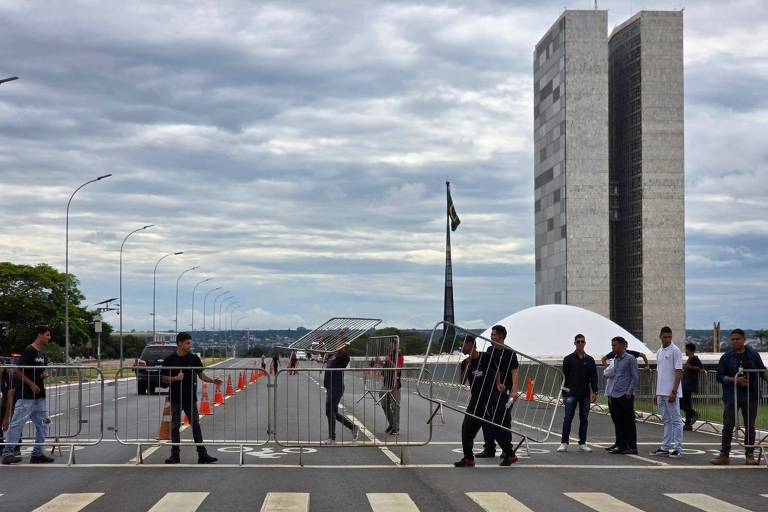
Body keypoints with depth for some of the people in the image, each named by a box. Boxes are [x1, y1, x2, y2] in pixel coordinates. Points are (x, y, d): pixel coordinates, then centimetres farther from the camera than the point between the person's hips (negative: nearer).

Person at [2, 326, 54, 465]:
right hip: (26, 396, -9)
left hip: (39, 396, 9)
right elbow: (17, 371, -16)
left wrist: (45, 375, 3)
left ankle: (37, 454, 13)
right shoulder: (28, 351, -12)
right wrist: (31, 384, -17)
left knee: (42, 424, 8)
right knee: (17, 423, -6)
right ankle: (7, 453, -3)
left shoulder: (42, 354, 14)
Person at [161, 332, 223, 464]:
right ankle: (175, 455, 12)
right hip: (176, 398, -1)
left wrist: (213, 381, -9)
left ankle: (202, 454, 2)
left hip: (191, 398, 1)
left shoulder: (194, 358, 3)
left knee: (196, 425, 2)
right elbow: (164, 378, 0)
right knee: (175, 426, 4)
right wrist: (176, 378, -18)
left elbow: (201, 375, 7)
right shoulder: (169, 360, -3)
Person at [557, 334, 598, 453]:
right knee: (568, 418, -6)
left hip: (585, 394, 2)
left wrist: (594, 391, -1)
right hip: (571, 393, -2)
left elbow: (593, 377, 10)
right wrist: (564, 393, -1)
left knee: (584, 419, 5)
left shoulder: (590, 360, 10)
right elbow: (564, 377, 3)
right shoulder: (568, 359, 4)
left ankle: (582, 443, 12)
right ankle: (564, 443, -2)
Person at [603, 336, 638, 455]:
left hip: (625, 396, -7)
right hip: (614, 396, 7)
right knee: (618, 422, 8)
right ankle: (621, 445, 13)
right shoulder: (615, 359, 16)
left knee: (629, 422, -3)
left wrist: (629, 392, -12)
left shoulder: (630, 359, -3)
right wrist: (610, 394, 7)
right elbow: (608, 374, 17)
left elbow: (634, 377, -7)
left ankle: (632, 447, 0)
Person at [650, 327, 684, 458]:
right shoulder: (659, 352, 15)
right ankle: (665, 447, 17)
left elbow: (679, 372, -14)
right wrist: (656, 393, 17)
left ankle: (678, 448, -2)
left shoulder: (675, 351, -9)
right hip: (661, 392, 8)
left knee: (675, 420, -4)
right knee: (666, 420, 13)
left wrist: (673, 392, -20)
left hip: (671, 393, -8)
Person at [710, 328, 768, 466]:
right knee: (728, 426, -2)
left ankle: (750, 455, 15)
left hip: (751, 396, 1)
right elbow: (720, 377, -1)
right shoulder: (726, 357, 0)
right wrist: (736, 380, -15)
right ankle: (724, 454, 2)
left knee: (750, 426, 8)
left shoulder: (753, 355, 4)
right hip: (732, 397, -1)